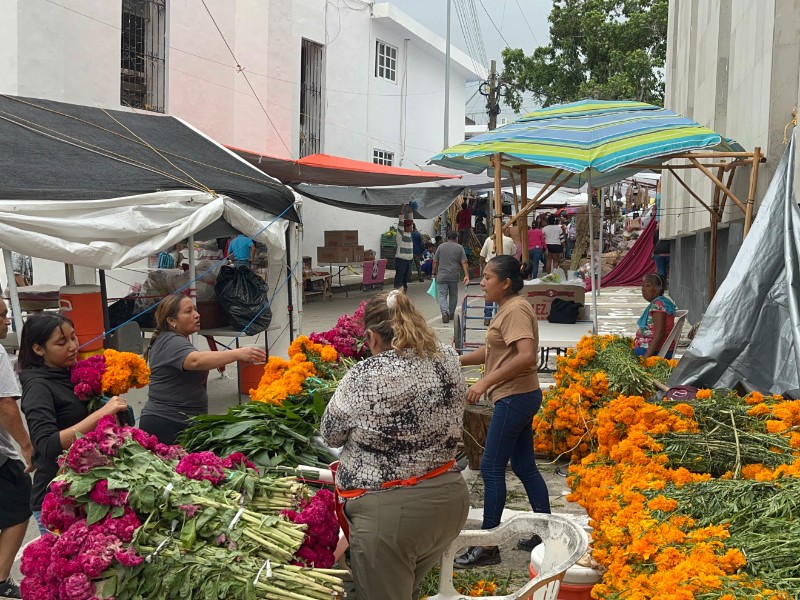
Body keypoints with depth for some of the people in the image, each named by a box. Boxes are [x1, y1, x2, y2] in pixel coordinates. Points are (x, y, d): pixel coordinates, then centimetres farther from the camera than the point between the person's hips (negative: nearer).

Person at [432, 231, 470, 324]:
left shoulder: (441, 247, 4)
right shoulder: (460, 247, 2)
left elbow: (435, 262, 4)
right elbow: (464, 263, -5)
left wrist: (434, 273, 13)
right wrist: (466, 275, -8)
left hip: (441, 276, -1)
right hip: (454, 276, 1)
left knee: (442, 295, -1)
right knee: (453, 295, 15)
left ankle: (445, 313, -21)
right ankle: (451, 314, 23)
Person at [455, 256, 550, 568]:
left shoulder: (516, 310, -17)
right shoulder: (508, 309, 14)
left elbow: (526, 356, -28)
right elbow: (493, 351, 19)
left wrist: (486, 382, -28)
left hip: (514, 398, -10)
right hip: (519, 398, 10)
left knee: (491, 468, -4)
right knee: (524, 466, 16)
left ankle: (487, 546, 5)